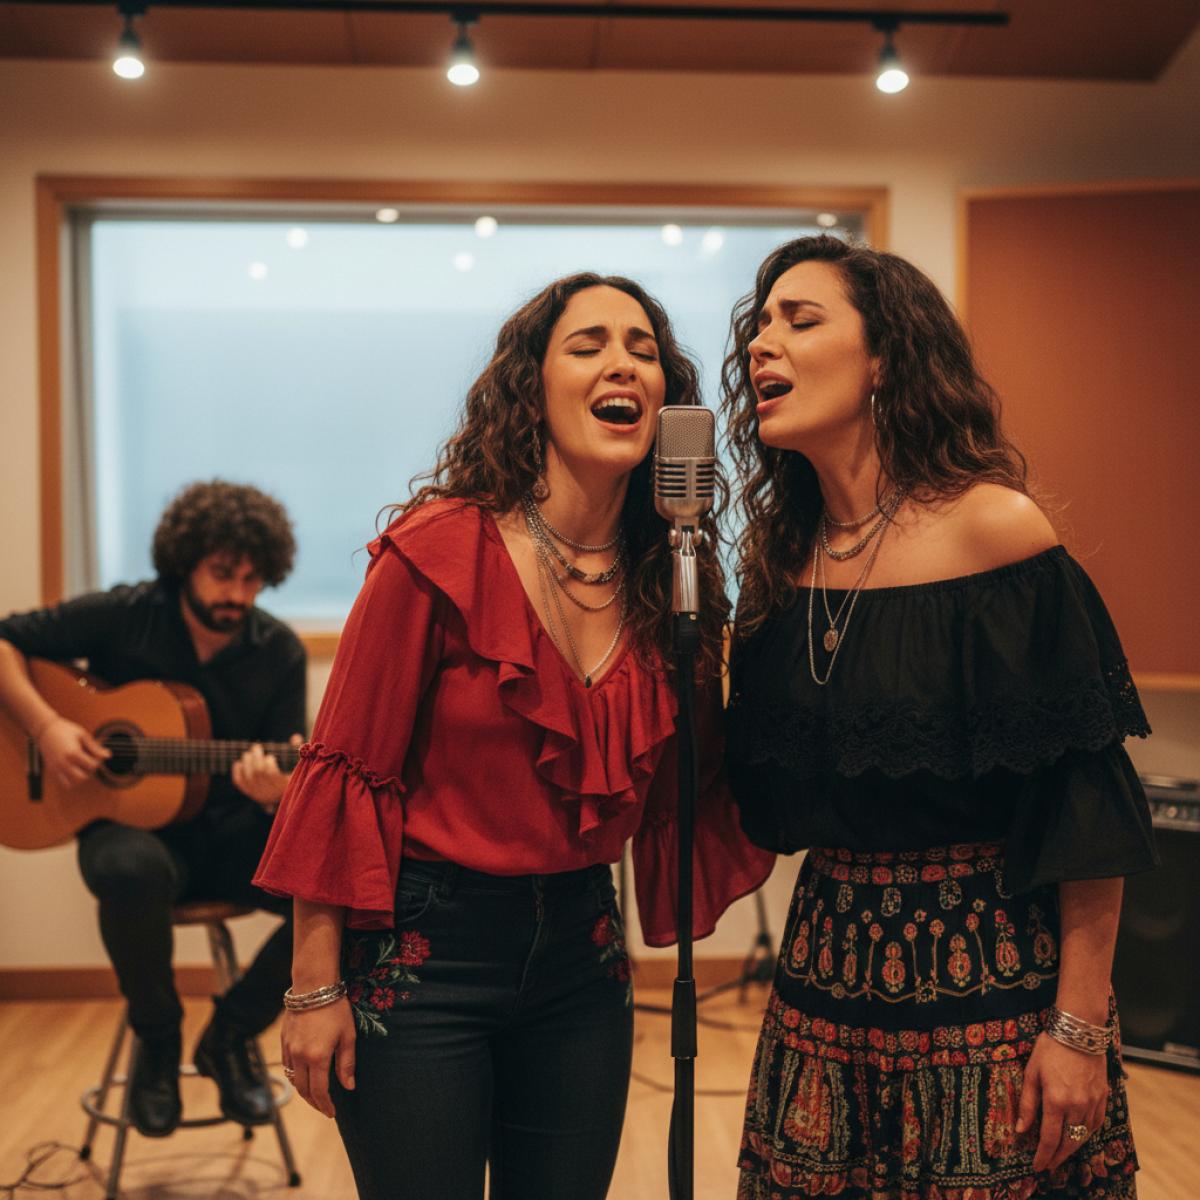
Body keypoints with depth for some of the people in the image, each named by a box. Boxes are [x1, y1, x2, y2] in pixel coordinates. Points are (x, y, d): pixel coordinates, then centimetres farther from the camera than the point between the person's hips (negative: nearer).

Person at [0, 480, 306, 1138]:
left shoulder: (279, 653, -1)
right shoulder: (122, 616, -6)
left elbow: (293, 777, -1)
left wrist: (274, 792, -27)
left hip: (232, 833, 2)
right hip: (133, 823, -2)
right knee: (130, 871, -40)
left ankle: (230, 1034, 0)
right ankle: (157, 1037, -7)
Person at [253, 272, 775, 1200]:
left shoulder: (668, 575, 0)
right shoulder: (442, 550, -15)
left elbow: (673, 790, 7)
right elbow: (346, 768, -12)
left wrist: (733, 699, -11)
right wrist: (317, 986, -11)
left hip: (580, 954, 5)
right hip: (423, 951, -5)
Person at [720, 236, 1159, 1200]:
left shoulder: (992, 528, -13)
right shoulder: (787, 555, 4)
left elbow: (1090, 802, -13)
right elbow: (769, 802, 6)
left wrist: (1082, 1027, -14)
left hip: (992, 980, -5)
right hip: (829, 968, 5)